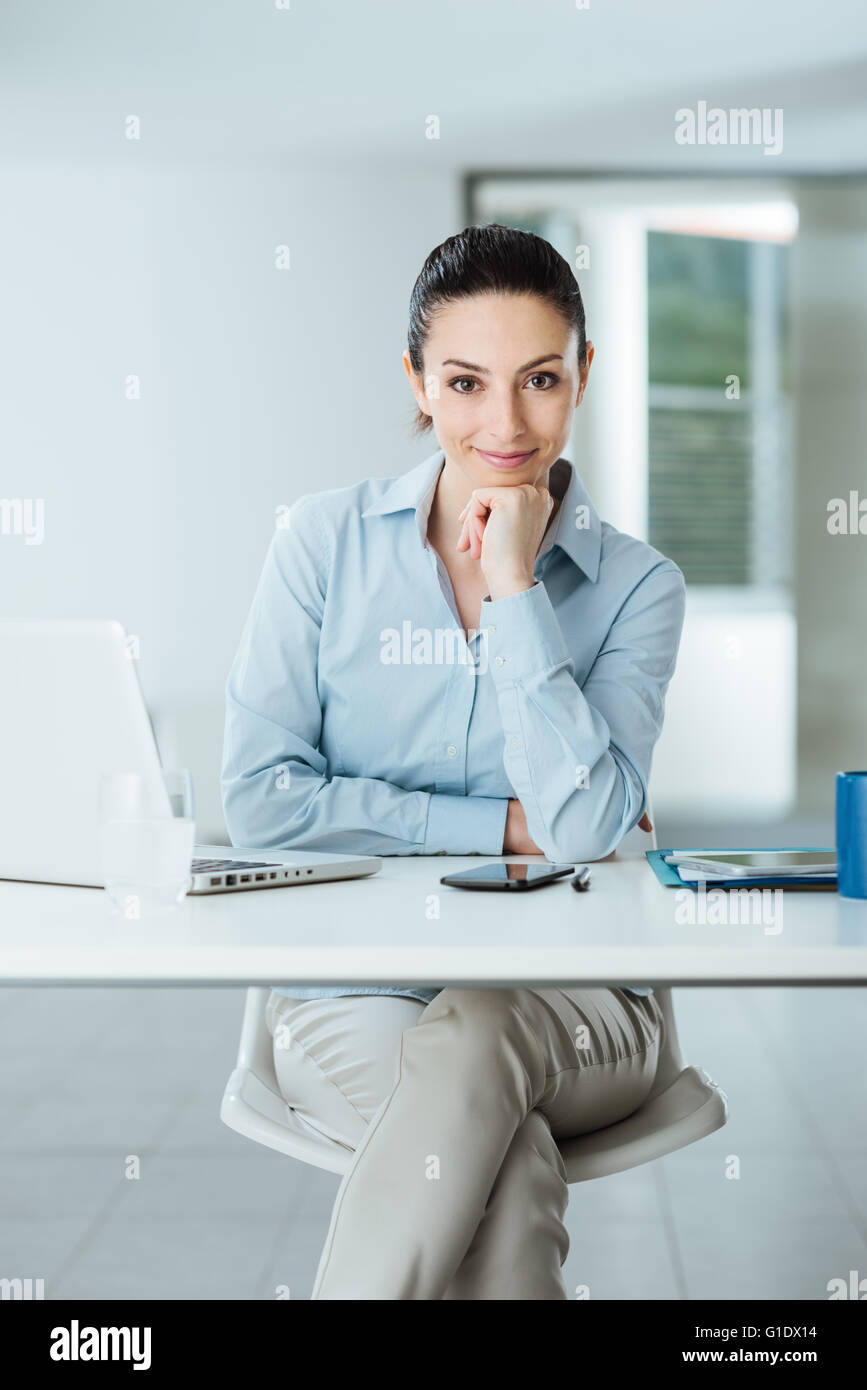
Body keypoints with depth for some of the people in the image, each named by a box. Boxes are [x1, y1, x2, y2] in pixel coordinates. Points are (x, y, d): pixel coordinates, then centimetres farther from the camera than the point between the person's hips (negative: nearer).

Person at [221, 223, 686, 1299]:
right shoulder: (327, 542, 0)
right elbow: (260, 797, -6)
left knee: (472, 1043, -35)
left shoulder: (637, 585, 0)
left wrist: (513, 585, -14)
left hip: (571, 1006, 1)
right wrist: (500, 827, -9)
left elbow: (586, 825, -14)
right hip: (354, 997, 0)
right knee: (508, 1160, -33)